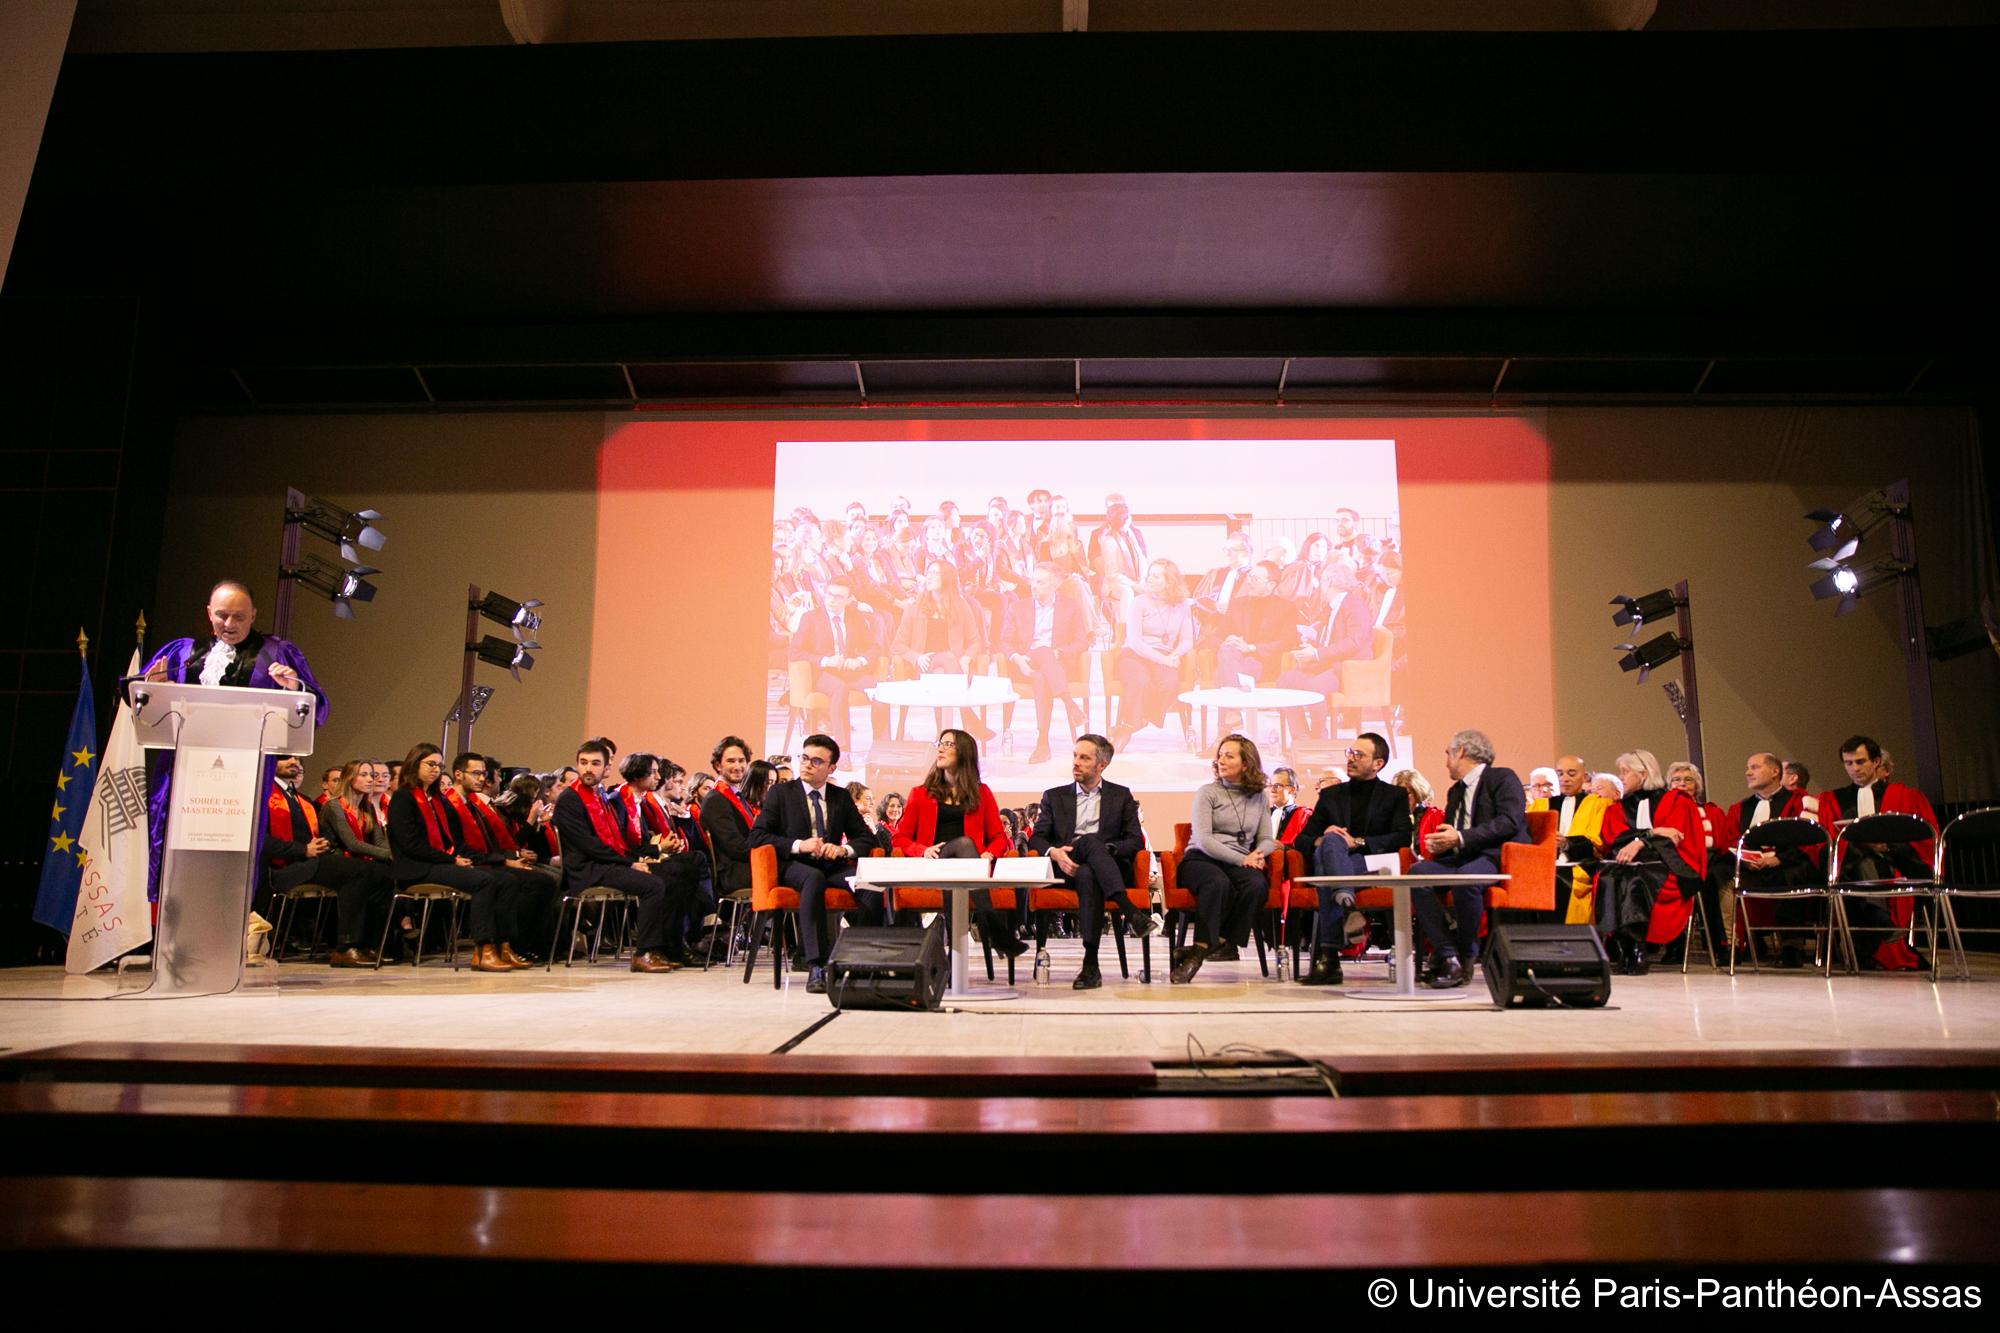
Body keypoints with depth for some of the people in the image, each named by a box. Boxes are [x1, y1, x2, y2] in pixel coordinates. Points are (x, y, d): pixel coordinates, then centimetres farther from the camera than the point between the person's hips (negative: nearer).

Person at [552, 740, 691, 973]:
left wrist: (639, 858, 2)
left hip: (614, 864, 8)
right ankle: (643, 954, -21)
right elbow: (588, 845, -14)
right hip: (586, 871, -8)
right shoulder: (568, 800, -6)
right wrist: (630, 864, -15)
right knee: (653, 885, -27)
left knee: (676, 881, -4)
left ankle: (668, 949, -5)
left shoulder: (604, 797, 20)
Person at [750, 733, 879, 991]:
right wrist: (798, 845, -15)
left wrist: (843, 849, -7)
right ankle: (815, 966, -44)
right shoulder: (781, 792, 9)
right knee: (814, 878, -40)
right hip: (793, 866, -3)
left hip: (832, 867, 3)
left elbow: (866, 837, 16)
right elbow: (757, 836, -2)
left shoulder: (842, 797, 18)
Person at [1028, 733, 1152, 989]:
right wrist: (1053, 852, -13)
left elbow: (1135, 841, 9)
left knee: (1087, 875, -39)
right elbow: (1036, 838, 11)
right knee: (1091, 840, -35)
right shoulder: (1054, 797, 22)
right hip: (1066, 870, 0)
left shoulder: (1122, 796, 19)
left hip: (1110, 869, 0)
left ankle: (1091, 964, -47)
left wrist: (1107, 849, -12)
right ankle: (1129, 911, -49)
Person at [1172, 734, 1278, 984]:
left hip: (1240, 863, 3)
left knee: (1256, 884, -32)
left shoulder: (1259, 798, 18)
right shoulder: (1207, 793, 5)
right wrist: (1242, 859, -16)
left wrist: (1257, 854, -10)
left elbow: (1266, 839, 16)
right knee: (1219, 883, -39)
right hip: (1200, 860, -3)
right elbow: (1203, 839, -7)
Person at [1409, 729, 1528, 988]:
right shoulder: (1455, 791, 28)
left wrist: (1460, 838, -20)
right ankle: (1447, 955, -26)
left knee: (1465, 877, -39)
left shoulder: (1503, 778, 3)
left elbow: (1510, 821, -13)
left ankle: (1467, 956, -18)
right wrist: (1438, 844, 3)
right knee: (1418, 873, -23)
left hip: (1498, 858, -7)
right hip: (1461, 859, 7)